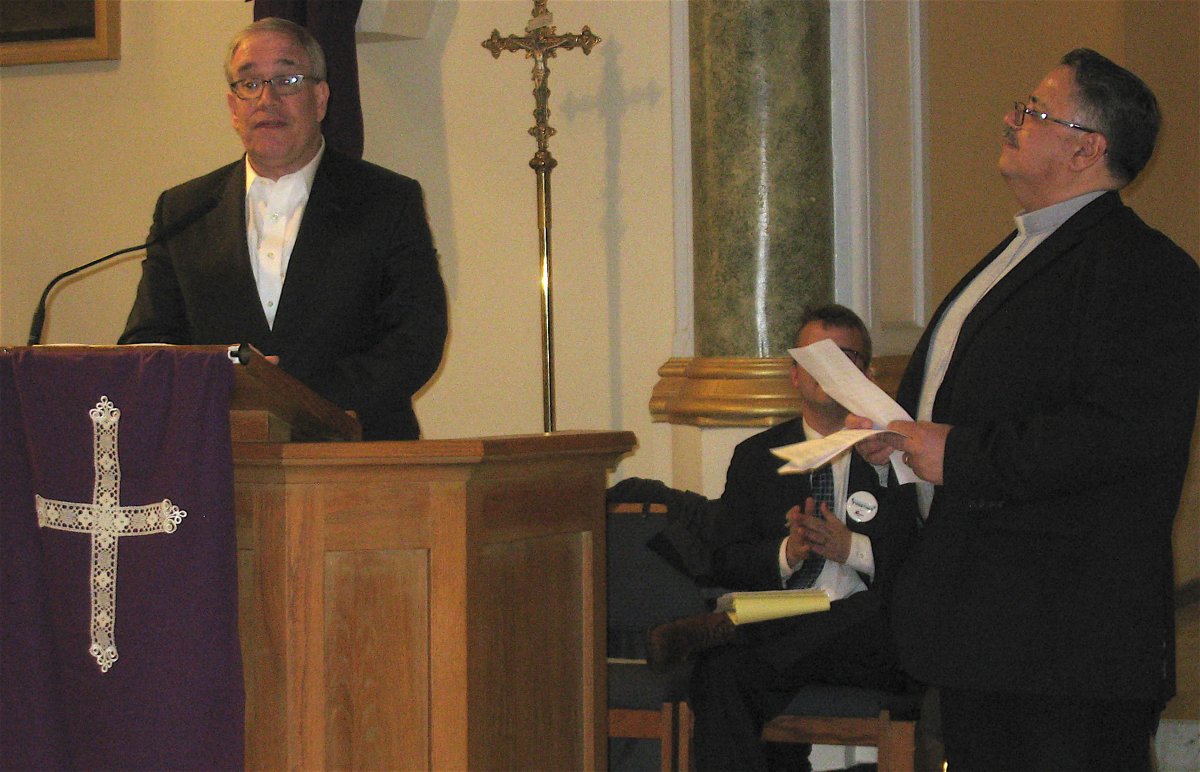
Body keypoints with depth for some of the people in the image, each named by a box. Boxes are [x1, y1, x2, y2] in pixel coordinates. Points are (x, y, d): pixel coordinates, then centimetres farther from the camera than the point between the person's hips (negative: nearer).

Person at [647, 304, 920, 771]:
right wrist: (787, 554, -10)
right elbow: (725, 564, 10)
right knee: (719, 673, -33)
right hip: (779, 634, 1)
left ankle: (727, 628, -36)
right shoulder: (756, 457, 20)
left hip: (867, 644, -1)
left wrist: (852, 548, -12)